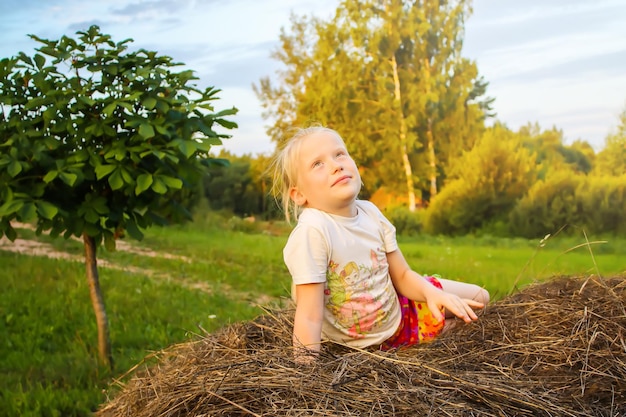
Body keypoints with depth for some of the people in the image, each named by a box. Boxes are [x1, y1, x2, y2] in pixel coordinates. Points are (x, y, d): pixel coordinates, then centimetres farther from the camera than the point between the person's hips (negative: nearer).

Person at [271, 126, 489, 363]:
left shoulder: (370, 212, -11)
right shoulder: (312, 231, -31)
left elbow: (402, 276, -1)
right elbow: (310, 317, -33)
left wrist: (432, 293, -20)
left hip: (398, 312, 6)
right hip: (364, 343, -6)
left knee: (478, 297, 12)